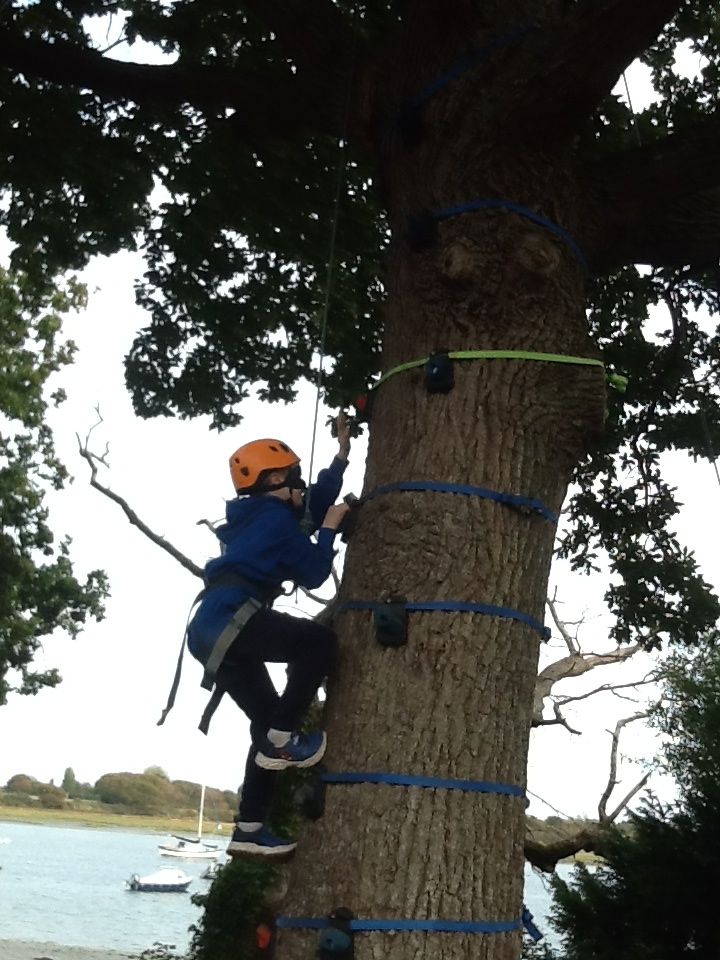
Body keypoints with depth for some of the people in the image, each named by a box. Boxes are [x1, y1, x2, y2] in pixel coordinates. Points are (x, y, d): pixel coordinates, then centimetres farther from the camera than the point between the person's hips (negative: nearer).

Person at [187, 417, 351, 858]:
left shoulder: (258, 517, 25)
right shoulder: (275, 517, -4)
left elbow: (315, 502, 35)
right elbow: (313, 574, -3)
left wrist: (343, 452, 39)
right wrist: (330, 528, 10)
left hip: (212, 630, 10)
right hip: (228, 620, -10)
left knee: (268, 722, 11)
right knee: (321, 643, -15)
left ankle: (249, 830, 8)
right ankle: (282, 740, -12)